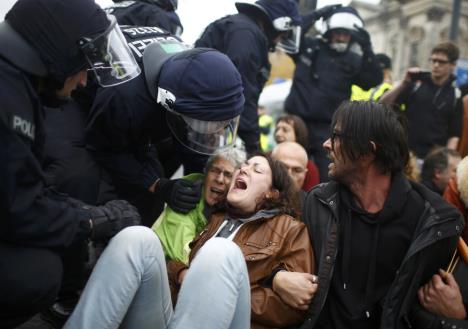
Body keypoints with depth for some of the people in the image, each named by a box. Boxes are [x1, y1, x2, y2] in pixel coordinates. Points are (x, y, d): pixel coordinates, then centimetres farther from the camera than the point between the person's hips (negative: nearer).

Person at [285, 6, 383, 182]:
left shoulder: (353, 61, 5)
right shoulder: (308, 46, 3)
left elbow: (375, 80, -5)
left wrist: (367, 50, -17)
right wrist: (314, 16, -9)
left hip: (328, 129, 0)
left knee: (329, 178, -3)